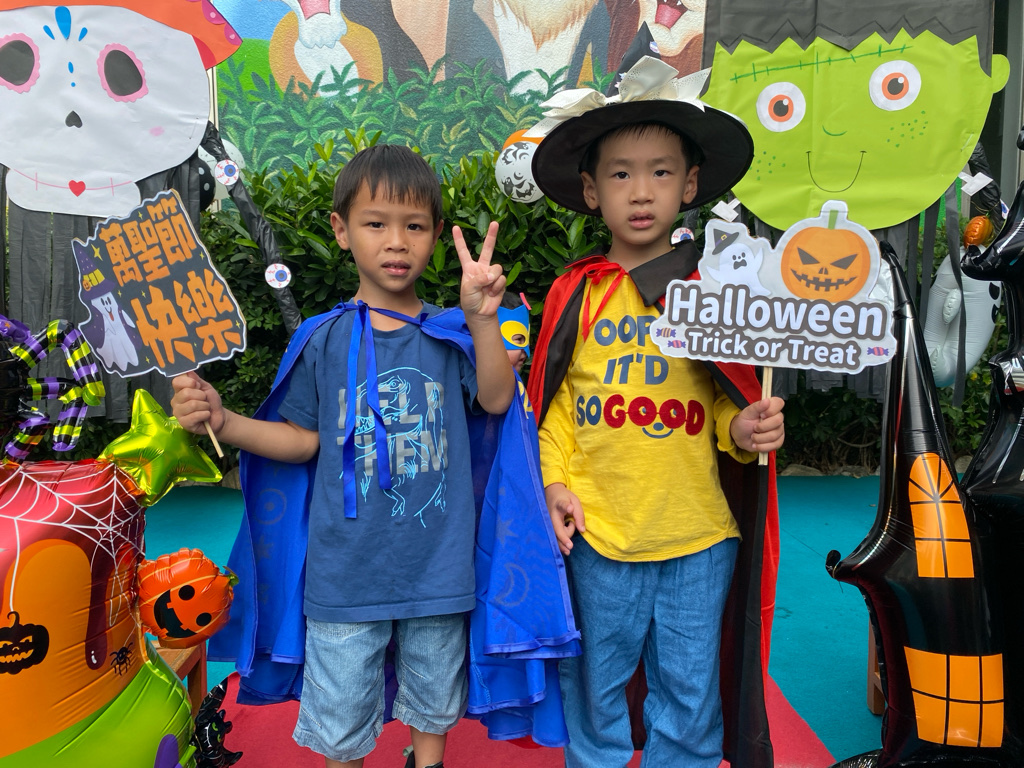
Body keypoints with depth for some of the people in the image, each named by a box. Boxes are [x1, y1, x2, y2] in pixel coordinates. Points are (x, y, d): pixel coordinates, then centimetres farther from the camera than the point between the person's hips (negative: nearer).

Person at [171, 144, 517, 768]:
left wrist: (483, 320, -23)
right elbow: (303, 439, 3)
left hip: (437, 569, 1)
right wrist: (223, 421, -9)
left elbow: (496, 400, -13)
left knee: (433, 709, 22)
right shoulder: (326, 340, -2)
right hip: (345, 571, 0)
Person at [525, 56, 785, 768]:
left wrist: (743, 429, -17)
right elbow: (553, 403, 3)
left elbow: (727, 401, 4)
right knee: (596, 687, 19)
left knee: (690, 696, 18)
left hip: (698, 536, 0)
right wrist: (556, 481, -7)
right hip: (598, 534, 0)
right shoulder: (575, 294, -1)